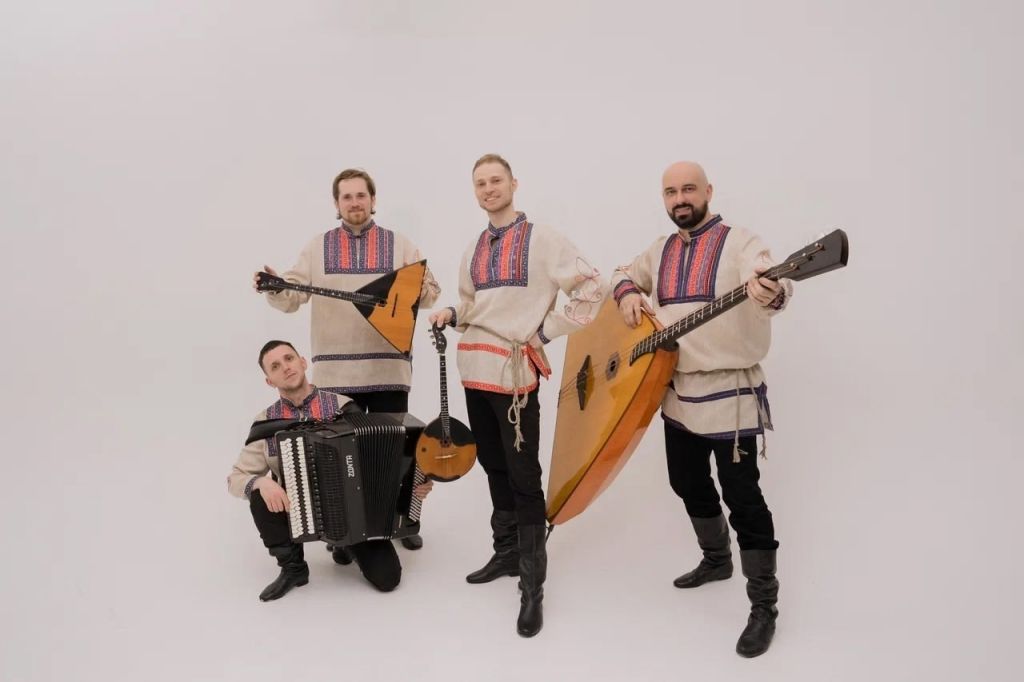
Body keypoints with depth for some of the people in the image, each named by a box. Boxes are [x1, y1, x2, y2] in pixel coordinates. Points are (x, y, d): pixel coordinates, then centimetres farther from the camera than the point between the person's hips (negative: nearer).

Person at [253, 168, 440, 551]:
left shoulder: (399, 245, 8)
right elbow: (292, 297, 3)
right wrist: (274, 288, -18)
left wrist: (424, 289, -18)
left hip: (389, 369, -1)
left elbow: (430, 292, 5)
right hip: (335, 372, 1)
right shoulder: (318, 247, 9)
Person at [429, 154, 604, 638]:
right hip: (475, 371, 7)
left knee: (523, 476, -4)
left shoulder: (541, 240, -6)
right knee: (494, 467, 16)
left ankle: (533, 584, 4)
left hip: (514, 371, -7)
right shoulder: (475, 248, 15)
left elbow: (591, 287, -8)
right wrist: (452, 315, 2)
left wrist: (548, 330, -10)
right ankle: (507, 552, 32)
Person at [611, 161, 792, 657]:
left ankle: (764, 606, 6)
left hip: (730, 392, -7)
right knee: (689, 484, 18)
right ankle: (716, 559, 42)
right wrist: (627, 293, 2)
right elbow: (623, 274, 27)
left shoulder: (739, 243, -9)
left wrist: (771, 293, -53)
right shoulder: (660, 250, 12)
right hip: (677, 391, 7)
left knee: (741, 494, -6)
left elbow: (768, 284, -27)